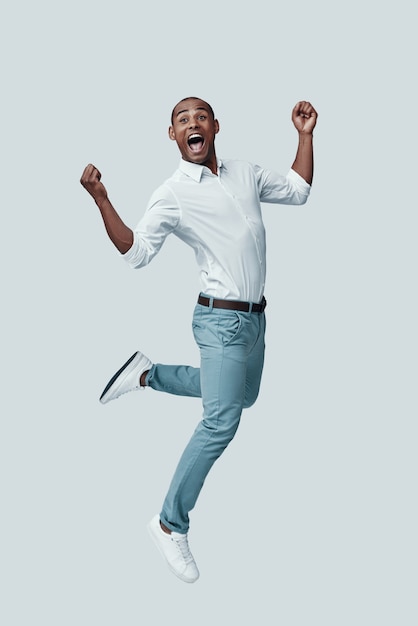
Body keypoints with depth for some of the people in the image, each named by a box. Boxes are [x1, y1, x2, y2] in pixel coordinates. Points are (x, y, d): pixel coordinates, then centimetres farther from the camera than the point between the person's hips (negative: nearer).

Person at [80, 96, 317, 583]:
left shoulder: (246, 174, 8)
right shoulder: (173, 194, -10)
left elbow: (298, 191, 18)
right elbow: (135, 253, -14)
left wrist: (305, 135, 9)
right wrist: (101, 200, -24)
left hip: (255, 316, 8)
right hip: (221, 319, -7)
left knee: (242, 397, 25)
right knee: (221, 421, -16)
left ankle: (147, 374, 36)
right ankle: (170, 525, -3)